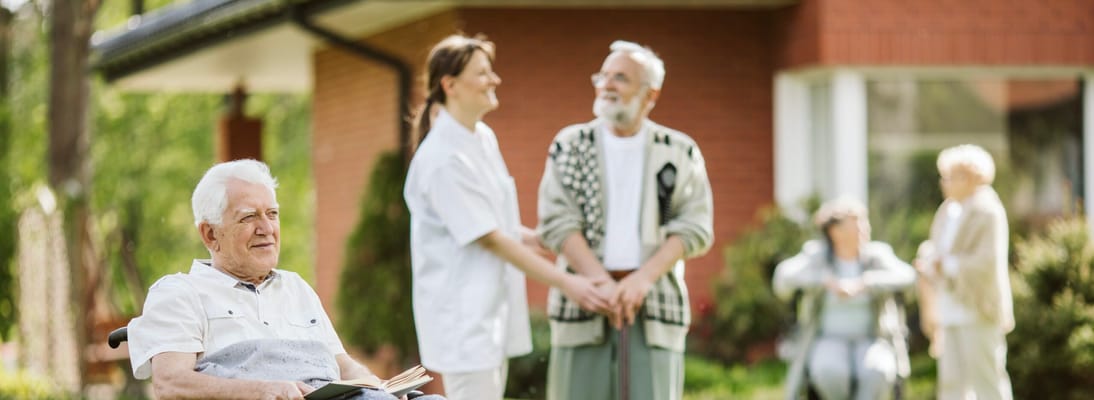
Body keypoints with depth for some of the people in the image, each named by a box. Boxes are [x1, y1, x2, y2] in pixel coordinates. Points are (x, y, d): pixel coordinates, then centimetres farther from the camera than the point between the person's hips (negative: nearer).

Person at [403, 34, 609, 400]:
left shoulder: (484, 138, 9)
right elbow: (489, 239, -20)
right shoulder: (443, 158, -19)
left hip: (494, 308, 9)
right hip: (462, 312, -9)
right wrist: (565, 282, -21)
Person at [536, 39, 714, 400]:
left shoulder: (680, 152, 8)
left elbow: (695, 227, 1)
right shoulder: (570, 145, 8)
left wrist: (643, 278, -13)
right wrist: (603, 284, -13)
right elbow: (557, 223, -1)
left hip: (655, 304, 0)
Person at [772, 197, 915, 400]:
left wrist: (862, 284, -32)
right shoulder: (816, 256, -2)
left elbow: (905, 276, -18)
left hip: (870, 344, 1)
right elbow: (784, 276, -19)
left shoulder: (877, 256, 1)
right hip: (827, 345, -1)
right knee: (830, 371, -36)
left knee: (876, 372, -35)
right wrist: (828, 281, -33)